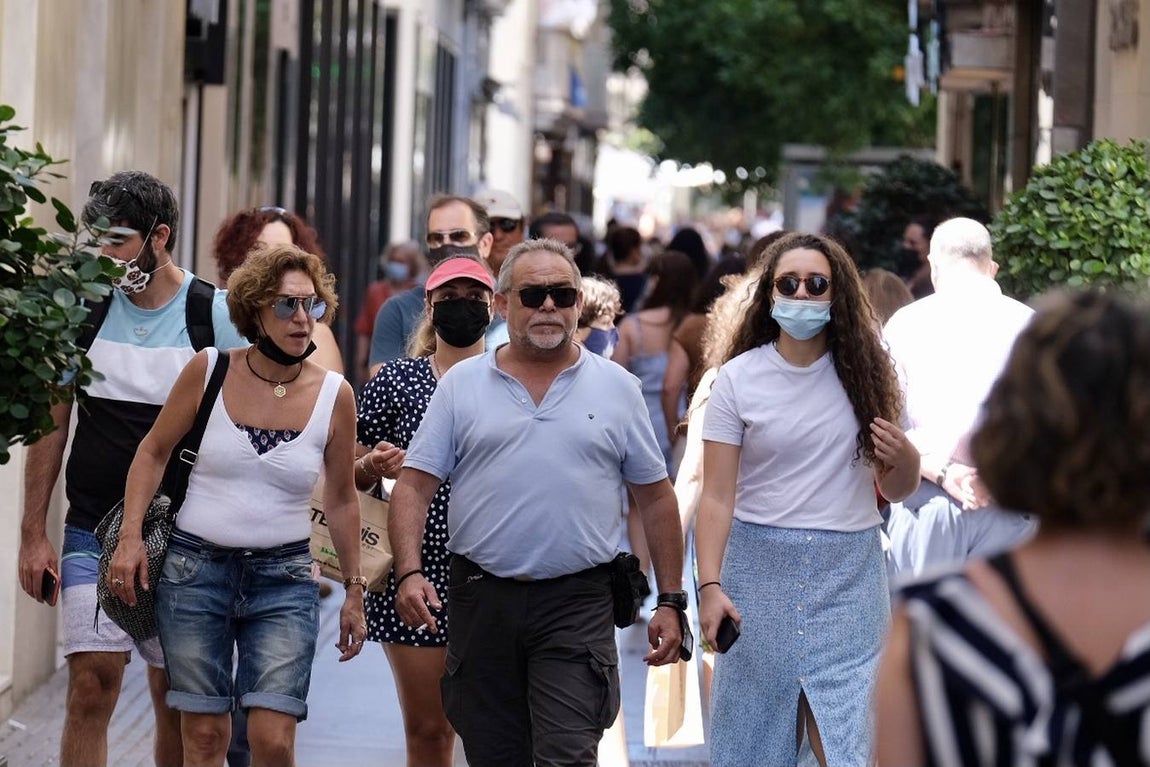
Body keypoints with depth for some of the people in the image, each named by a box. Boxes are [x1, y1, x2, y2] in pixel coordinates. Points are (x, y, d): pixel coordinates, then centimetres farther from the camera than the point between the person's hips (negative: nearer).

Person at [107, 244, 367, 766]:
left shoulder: (333, 394, -2)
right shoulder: (209, 370, -3)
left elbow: (341, 499, 9)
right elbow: (153, 453, 8)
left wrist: (354, 590, 13)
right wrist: (130, 536, -2)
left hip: (283, 577, 0)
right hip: (195, 567, 0)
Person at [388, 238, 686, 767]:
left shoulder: (617, 388, 6)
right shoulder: (461, 385, 6)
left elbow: (655, 499, 10)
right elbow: (414, 486, 2)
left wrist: (670, 602, 6)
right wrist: (410, 573, -13)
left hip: (577, 605, -1)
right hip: (481, 600, 2)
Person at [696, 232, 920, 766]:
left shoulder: (864, 372, 4)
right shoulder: (739, 377, 0)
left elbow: (897, 490, 11)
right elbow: (716, 496, -4)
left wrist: (904, 457, -12)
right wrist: (709, 585, -15)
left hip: (848, 575, 1)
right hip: (760, 566, 0)